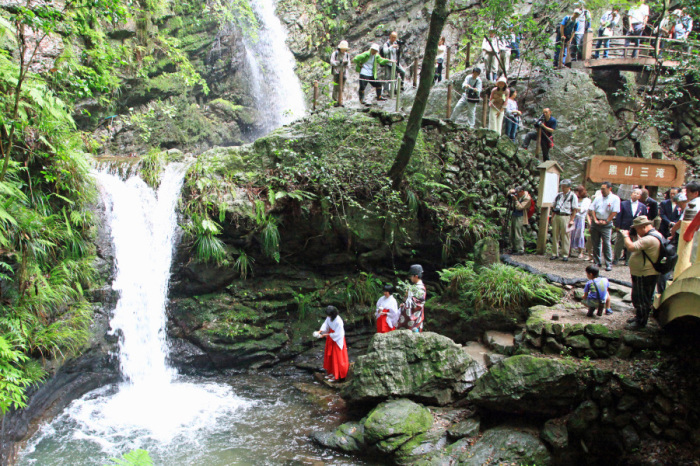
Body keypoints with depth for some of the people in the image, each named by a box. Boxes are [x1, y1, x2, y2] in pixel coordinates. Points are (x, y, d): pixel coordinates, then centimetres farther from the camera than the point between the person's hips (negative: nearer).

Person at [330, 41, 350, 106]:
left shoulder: (347, 55, 10)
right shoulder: (335, 53, -1)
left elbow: (348, 65, 9)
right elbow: (332, 62, -9)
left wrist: (346, 63, -14)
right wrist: (339, 62, -24)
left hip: (344, 73, 4)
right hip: (336, 72, -4)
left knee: (341, 88, 3)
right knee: (336, 88, -10)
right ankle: (335, 101, -6)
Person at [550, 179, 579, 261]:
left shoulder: (573, 196, -2)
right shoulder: (558, 195, 14)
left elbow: (575, 209, -5)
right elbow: (553, 207, 17)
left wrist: (571, 220, -11)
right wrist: (552, 217, 9)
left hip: (566, 217, -5)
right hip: (556, 216, 5)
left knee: (565, 237, -2)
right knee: (555, 235, 7)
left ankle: (565, 255, 5)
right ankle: (555, 254, 16)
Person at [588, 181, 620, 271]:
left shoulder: (615, 199, -1)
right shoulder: (598, 198, 12)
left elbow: (614, 212, -7)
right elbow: (592, 209, 8)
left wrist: (606, 222, -10)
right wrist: (595, 220, -5)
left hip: (606, 224, -5)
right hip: (595, 223, 5)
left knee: (606, 244, -8)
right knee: (595, 243, 7)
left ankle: (609, 264, -3)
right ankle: (597, 262, 17)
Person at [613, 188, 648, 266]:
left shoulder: (642, 206, 6)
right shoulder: (623, 204, 2)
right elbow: (619, 216, -1)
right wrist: (617, 226, -7)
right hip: (623, 229, -1)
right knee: (619, 244, 5)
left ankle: (628, 260, 18)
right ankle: (615, 259, 17)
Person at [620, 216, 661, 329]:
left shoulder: (649, 239, -26)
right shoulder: (654, 235, 9)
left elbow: (631, 247, -34)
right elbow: (639, 245, 20)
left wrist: (626, 236, -18)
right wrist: (634, 236, 5)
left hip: (645, 275, -11)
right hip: (641, 273, 11)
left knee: (642, 299, 1)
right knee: (637, 297, 22)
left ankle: (641, 322, 12)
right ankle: (638, 316, 35)